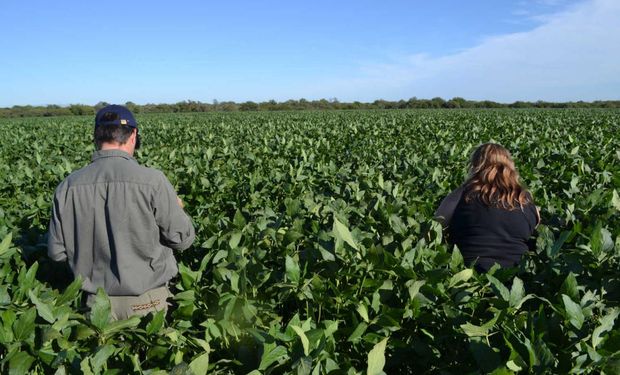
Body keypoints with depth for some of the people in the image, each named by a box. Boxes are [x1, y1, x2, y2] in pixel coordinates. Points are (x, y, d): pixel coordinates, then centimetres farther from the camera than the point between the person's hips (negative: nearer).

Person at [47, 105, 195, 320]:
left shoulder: (67, 187, -5)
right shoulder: (152, 181, -16)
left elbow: (57, 253, 4)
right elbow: (183, 239, -7)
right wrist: (177, 210, 12)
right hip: (147, 301, -3)